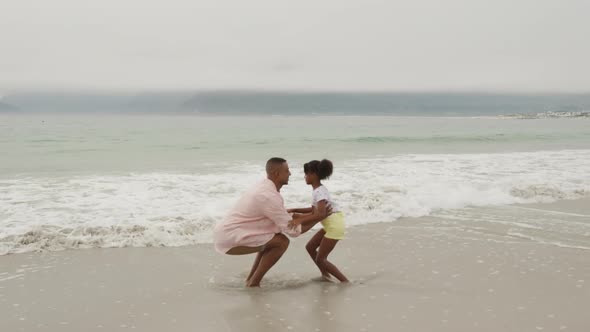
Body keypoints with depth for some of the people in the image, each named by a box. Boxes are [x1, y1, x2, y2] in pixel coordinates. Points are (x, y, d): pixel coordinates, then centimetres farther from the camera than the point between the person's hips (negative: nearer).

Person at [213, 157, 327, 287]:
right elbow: (292, 230, -16)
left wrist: (314, 215, 7)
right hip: (230, 238, -10)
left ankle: (251, 279, 24)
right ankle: (253, 283, -2)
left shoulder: (265, 188, 11)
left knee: (273, 239, 22)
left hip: (226, 232, 10)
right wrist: (318, 217, -6)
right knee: (281, 242, -11)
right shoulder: (269, 196, -20)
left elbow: (286, 219, 14)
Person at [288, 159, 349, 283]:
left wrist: (300, 219, -33)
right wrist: (294, 210, 15)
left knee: (320, 259, -4)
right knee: (310, 247, 17)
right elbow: (314, 209, 19)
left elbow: (320, 214, -30)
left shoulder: (319, 191, -19)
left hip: (335, 225, -10)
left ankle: (345, 281, -2)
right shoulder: (318, 189, 11)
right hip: (330, 225, 10)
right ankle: (325, 275, 24)